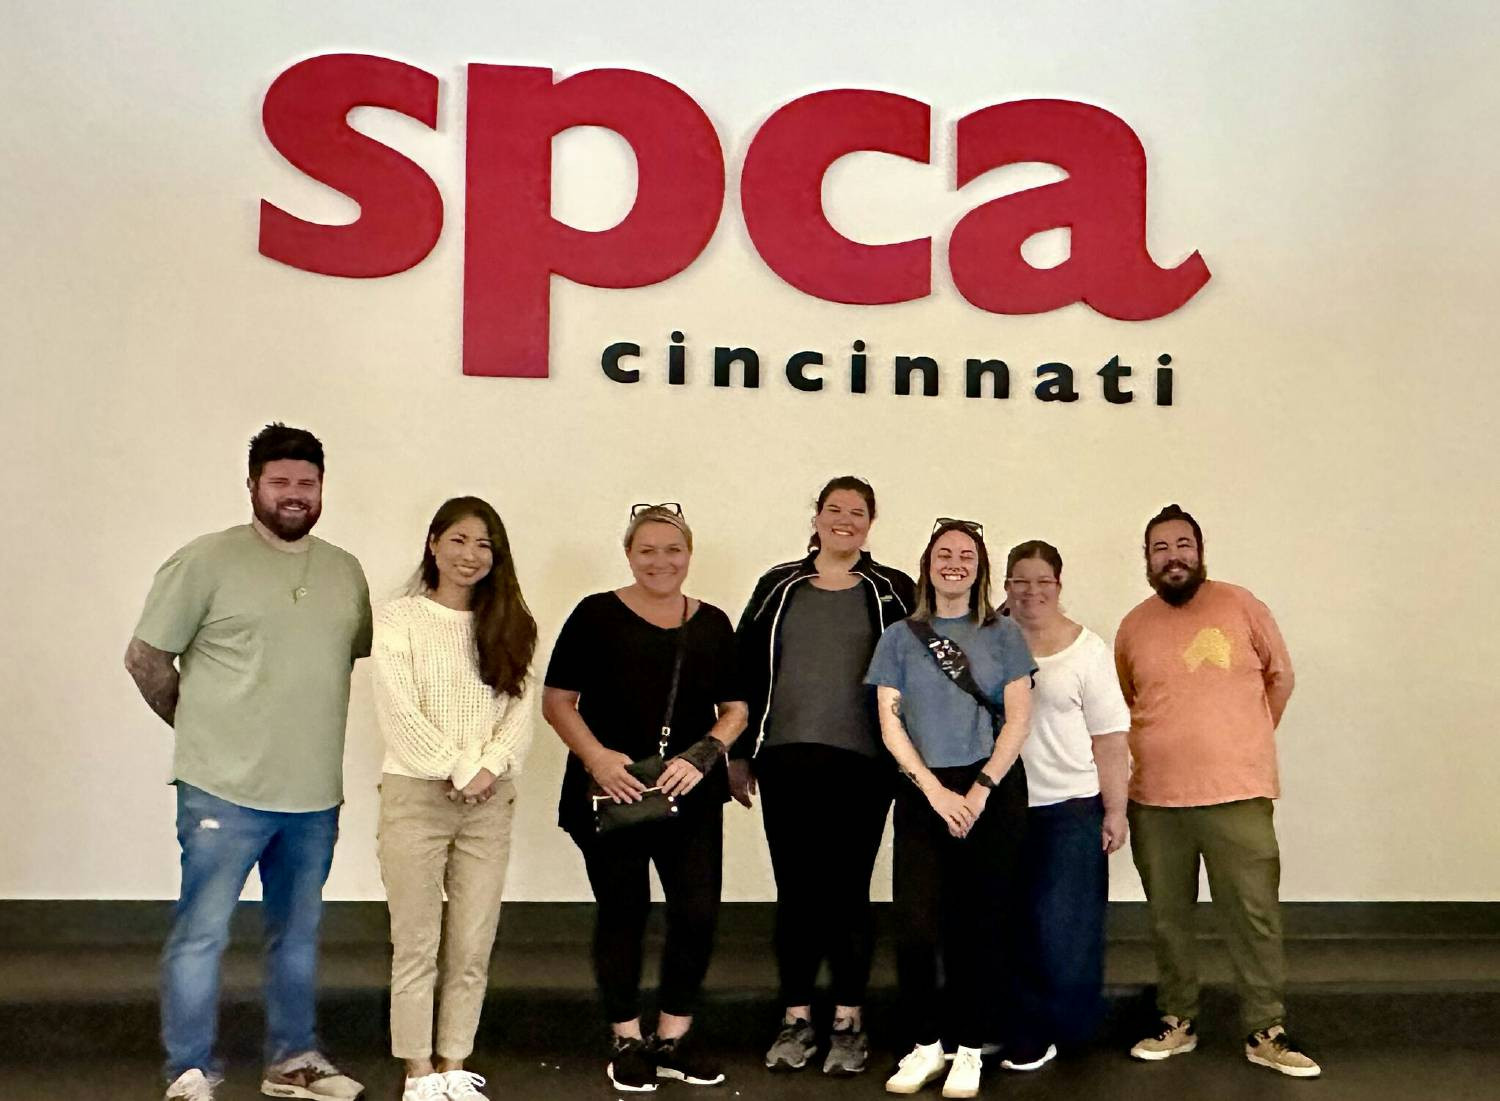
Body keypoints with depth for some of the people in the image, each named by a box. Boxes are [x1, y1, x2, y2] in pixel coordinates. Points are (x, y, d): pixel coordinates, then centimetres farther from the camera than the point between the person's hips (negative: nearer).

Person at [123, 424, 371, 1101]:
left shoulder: (345, 571, 8)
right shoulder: (207, 560, -7)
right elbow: (146, 657, -4)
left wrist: (309, 722, 11)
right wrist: (199, 726, 3)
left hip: (316, 795, 5)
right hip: (224, 791, -5)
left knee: (297, 934, 17)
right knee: (201, 934, 2)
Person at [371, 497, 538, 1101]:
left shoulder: (506, 626, 12)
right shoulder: (400, 619, -1)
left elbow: (519, 709, 5)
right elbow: (399, 712, -9)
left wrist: (490, 768, -11)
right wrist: (459, 772, -11)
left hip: (489, 802, 4)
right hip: (416, 796, -3)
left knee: (472, 947, 6)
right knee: (417, 945, 2)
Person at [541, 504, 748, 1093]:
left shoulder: (712, 624, 9)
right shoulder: (597, 616, -1)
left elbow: (735, 710, 12)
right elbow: (557, 701, -1)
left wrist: (702, 756, -7)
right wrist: (596, 757, -16)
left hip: (691, 797, 3)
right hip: (610, 794, -2)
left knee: (698, 912, -1)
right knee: (622, 913, 6)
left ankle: (673, 1039, 18)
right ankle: (626, 1041, 22)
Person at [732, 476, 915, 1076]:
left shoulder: (892, 593, 4)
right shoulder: (779, 586, 9)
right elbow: (746, 669, 11)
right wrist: (739, 753, 8)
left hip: (861, 764, -2)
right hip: (785, 759, 2)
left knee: (848, 890, 3)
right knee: (795, 890, 7)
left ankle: (848, 1022, 16)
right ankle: (797, 1020, 19)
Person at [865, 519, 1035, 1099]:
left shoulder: (1002, 634, 7)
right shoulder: (900, 637, 9)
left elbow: (1018, 720, 1)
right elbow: (890, 723, 2)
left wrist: (980, 791, -9)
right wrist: (937, 792, -8)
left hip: (993, 791, 0)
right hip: (922, 794, 0)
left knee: (980, 925, 1)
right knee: (915, 925, -6)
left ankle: (968, 1049, 14)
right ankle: (925, 1044, 12)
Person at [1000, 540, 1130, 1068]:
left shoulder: (1087, 649, -1)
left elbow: (1109, 736, -1)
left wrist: (1116, 809, -4)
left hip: (1071, 808, -2)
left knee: (1064, 928, -1)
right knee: (1013, 926, 7)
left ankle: (1064, 1025, 16)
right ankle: (1029, 1034, 20)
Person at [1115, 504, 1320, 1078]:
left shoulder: (1239, 605, -2)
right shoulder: (1133, 626, 4)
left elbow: (1280, 675, 9)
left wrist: (1246, 739, 12)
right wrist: (1159, 748, 12)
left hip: (1237, 794, -2)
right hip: (1155, 798, 2)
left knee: (1255, 914, 0)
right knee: (1167, 917, 11)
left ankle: (1266, 1033, 12)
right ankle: (1177, 1021, 25)